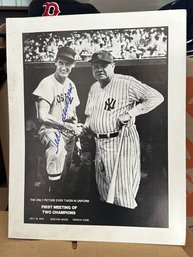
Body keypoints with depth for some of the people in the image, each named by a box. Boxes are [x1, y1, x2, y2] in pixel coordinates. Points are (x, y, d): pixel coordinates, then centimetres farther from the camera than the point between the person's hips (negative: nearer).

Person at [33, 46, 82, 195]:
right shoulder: (47, 83, -12)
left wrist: (76, 130, 7)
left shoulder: (71, 85, 9)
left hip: (69, 132, 7)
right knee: (57, 149, -38)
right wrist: (67, 125, -16)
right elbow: (43, 116, -18)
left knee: (64, 173, 12)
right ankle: (54, 191, -21)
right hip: (51, 129, -6)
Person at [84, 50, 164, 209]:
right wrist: (84, 127, 6)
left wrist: (130, 113, -18)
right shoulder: (94, 88, 15)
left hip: (121, 141, -7)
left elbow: (157, 97, -13)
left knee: (122, 191, -1)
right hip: (99, 143, 8)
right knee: (104, 191, 19)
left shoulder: (126, 82, -9)